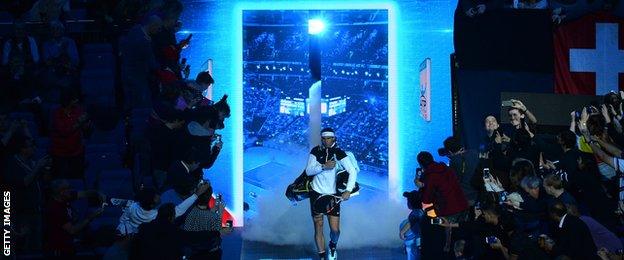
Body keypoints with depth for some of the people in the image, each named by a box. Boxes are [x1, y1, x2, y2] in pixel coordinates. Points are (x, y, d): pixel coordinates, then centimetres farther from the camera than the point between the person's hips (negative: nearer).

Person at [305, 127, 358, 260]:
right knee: (318, 228, 2)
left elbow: (352, 171, -14)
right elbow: (308, 171, -8)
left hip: (333, 194, -1)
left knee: (335, 229, -3)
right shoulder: (316, 151, -3)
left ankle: (333, 246, 30)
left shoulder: (339, 153, -8)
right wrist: (323, 166, -24)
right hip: (317, 193, 1)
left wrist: (348, 191, -25)